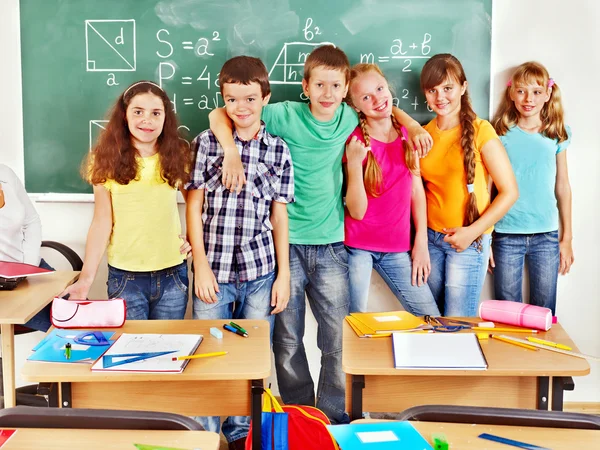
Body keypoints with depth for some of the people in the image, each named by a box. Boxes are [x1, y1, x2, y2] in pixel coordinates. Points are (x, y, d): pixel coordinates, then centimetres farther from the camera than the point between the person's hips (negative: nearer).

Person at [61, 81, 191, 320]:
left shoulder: (177, 156, 0)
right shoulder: (107, 161, -5)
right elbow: (102, 221, -6)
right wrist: (87, 277, -10)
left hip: (172, 274, 2)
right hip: (125, 276, -2)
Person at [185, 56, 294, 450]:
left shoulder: (278, 150, 4)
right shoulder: (205, 143, 0)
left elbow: (279, 217, 6)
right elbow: (194, 207, 1)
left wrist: (283, 274, 4)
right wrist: (201, 264, -5)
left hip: (261, 271, 1)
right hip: (215, 270, -1)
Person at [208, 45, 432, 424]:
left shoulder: (349, 118, 2)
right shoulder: (286, 116, -8)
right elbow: (220, 114, -8)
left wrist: (412, 125, 7)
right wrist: (232, 151, -25)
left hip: (331, 244, 2)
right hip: (286, 243, -2)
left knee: (338, 339, 5)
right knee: (288, 340, 8)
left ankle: (334, 418, 22)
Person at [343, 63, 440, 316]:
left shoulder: (407, 134, 3)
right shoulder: (356, 142, -9)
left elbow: (416, 190, 7)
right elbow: (357, 211, -14)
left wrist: (421, 242, 2)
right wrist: (353, 163, -26)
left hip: (397, 247, 4)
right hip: (357, 246, -4)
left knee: (433, 321, 4)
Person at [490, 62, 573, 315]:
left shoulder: (557, 135, 5)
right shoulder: (501, 134, -1)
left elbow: (562, 187, 9)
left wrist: (567, 238, 9)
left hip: (546, 236, 2)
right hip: (506, 236, -1)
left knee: (544, 312, 9)